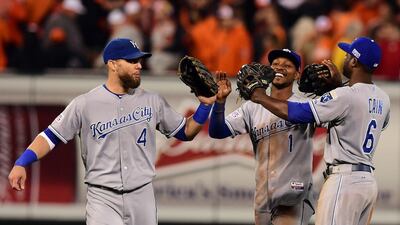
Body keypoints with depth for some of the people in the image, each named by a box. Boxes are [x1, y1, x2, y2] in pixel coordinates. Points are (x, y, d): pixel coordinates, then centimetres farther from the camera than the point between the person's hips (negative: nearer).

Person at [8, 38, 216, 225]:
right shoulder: (85, 104, -2)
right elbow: (51, 136, 0)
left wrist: (205, 105, -1)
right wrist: (21, 164, -12)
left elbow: (186, 132, 15)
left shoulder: (152, 102, 7)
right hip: (103, 200, -3)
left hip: (142, 197, 3)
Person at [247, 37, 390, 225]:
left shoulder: (345, 96, -14)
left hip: (344, 180, -9)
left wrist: (262, 98, 1)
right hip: (369, 181, 9)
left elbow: (295, 113, -15)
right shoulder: (383, 98, 10)